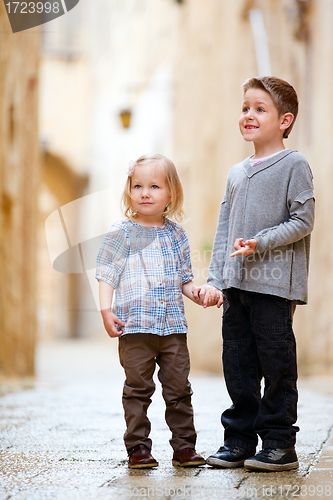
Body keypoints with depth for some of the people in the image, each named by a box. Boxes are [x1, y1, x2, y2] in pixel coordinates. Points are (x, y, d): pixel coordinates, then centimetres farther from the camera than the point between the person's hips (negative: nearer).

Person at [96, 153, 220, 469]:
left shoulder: (176, 234, 12)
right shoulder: (121, 233, 1)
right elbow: (106, 276, -1)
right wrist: (106, 310, -12)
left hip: (173, 326, 3)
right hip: (135, 327, -3)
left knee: (179, 389, 6)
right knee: (138, 389, 0)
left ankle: (184, 446, 15)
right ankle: (138, 447, 9)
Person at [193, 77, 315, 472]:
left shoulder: (294, 165, -2)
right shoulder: (237, 173, 17)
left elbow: (302, 220, -9)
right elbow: (224, 230, 17)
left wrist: (259, 243, -18)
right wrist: (213, 278, 10)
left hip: (275, 283, -6)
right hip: (236, 284, 7)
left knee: (276, 362, -3)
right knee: (237, 362, 8)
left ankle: (280, 444, 5)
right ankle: (240, 440, 18)